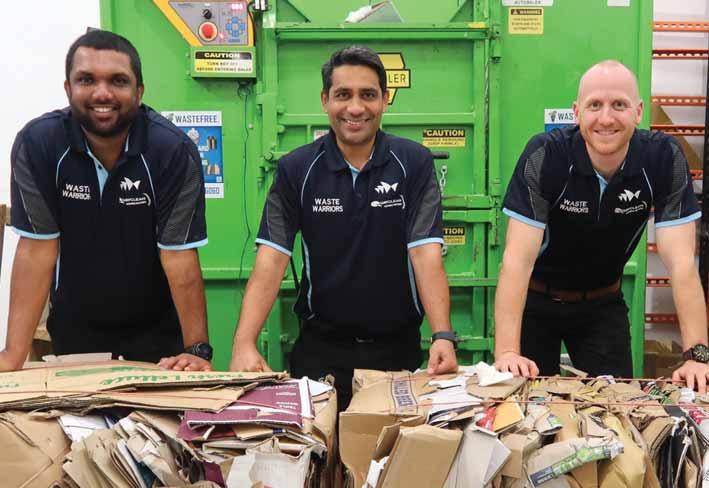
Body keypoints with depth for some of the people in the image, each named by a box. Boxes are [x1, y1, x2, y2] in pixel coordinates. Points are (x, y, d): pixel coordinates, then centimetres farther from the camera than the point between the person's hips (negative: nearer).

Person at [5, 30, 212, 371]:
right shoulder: (36, 144, -16)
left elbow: (179, 256, -21)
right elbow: (37, 249, -16)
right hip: (74, 329, 2)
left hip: (157, 328, -2)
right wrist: (14, 354, -21)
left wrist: (197, 349, -27)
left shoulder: (174, 151, -21)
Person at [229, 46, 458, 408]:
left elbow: (426, 254, -14)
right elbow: (271, 259, -12)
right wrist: (244, 344, -25)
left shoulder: (414, 163, -7)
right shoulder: (296, 169, -5)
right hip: (321, 346, 0)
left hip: (398, 345, 0)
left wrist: (442, 336, -27)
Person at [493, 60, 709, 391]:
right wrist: (507, 352, -37)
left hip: (603, 303, 2)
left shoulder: (665, 159, -19)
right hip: (536, 300, -2)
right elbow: (518, 258, -29)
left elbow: (681, 262, -21)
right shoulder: (544, 156, -26)